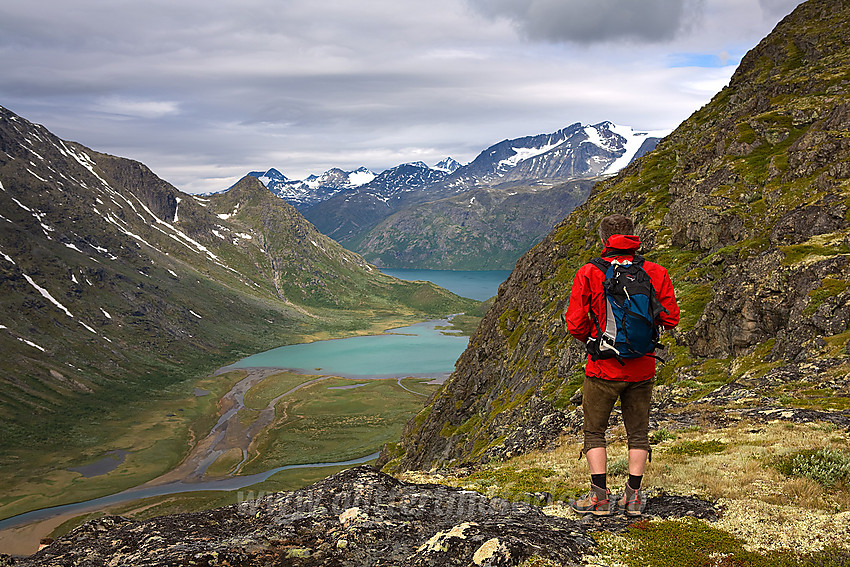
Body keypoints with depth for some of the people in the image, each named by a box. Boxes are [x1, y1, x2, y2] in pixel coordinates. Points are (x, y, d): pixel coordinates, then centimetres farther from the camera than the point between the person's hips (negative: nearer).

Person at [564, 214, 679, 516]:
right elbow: (670, 318, 0)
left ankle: (599, 496, 9)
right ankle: (633, 496, 16)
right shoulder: (656, 273, -3)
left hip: (603, 367, -2)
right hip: (642, 368, 3)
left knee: (594, 431, 11)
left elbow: (575, 323, -10)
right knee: (638, 432, 15)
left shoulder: (589, 274, -9)